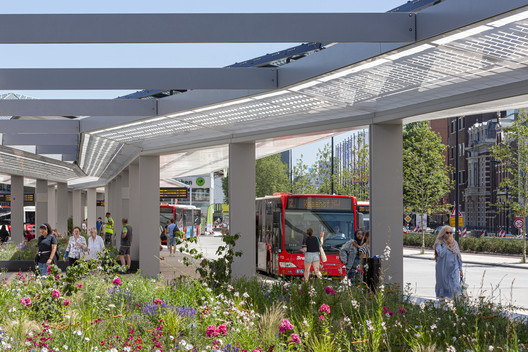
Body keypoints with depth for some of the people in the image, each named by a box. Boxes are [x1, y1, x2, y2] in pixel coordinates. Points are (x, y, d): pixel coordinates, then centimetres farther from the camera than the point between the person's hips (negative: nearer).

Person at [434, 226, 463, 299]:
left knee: (455, 289, -10)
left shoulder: (455, 243, 9)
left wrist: (460, 270, 11)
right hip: (443, 270, -2)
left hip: (454, 270, 2)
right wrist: (447, 244, -17)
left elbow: (458, 257, 14)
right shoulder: (439, 243, -4)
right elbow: (441, 254, -23)